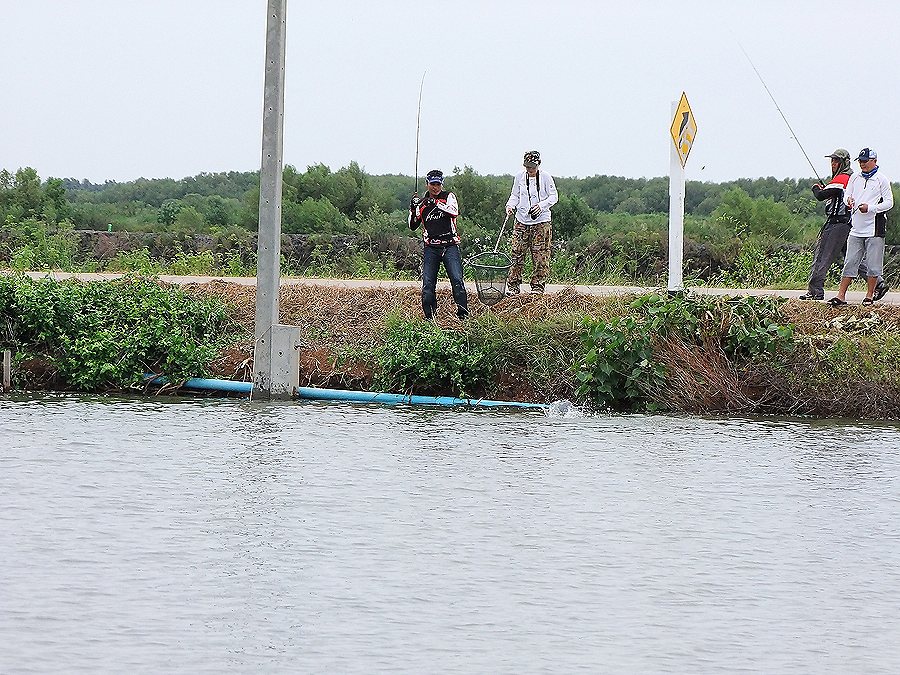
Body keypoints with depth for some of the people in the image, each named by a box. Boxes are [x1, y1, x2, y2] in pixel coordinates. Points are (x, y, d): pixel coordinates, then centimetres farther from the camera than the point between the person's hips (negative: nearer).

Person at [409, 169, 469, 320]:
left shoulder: (448, 196, 7)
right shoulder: (421, 203, 14)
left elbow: (454, 212, -14)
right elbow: (413, 226, 11)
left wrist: (435, 203, -23)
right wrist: (413, 210, -5)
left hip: (450, 245, -2)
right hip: (431, 248, 2)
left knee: (457, 279, -15)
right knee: (428, 283, -6)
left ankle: (463, 313, -12)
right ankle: (429, 316, 3)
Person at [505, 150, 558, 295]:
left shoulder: (545, 177, -4)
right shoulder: (519, 177, 5)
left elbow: (554, 196, 0)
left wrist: (541, 205, -16)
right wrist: (510, 205, -5)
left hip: (541, 222, -2)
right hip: (522, 221, 2)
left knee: (540, 256, -3)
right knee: (517, 254, -1)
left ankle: (538, 287, 6)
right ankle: (513, 287, 5)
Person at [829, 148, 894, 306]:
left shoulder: (881, 179, -2)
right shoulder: (855, 179, 13)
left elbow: (889, 202, -4)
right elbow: (847, 196, 15)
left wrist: (870, 208, -16)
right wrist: (848, 200, -9)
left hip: (874, 228, -4)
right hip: (856, 228, 4)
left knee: (873, 264, 0)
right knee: (850, 263, 1)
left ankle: (869, 296, 10)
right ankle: (841, 295, -1)